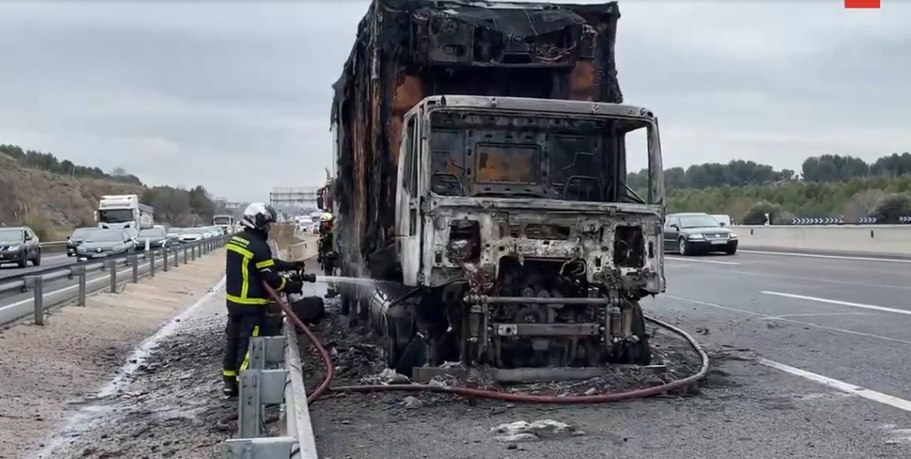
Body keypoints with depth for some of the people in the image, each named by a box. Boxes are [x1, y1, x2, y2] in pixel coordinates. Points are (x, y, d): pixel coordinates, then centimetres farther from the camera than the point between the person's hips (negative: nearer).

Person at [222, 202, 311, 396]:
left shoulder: (235, 239, 8)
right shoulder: (258, 246, -20)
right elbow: (271, 278, -17)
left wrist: (289, 265, 14)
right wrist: (293, 286, -3)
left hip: (233, 300, 9)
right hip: (251, 304, -9)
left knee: (233, 339, 15)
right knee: (248, 343, -2)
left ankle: (229, 382, 23)